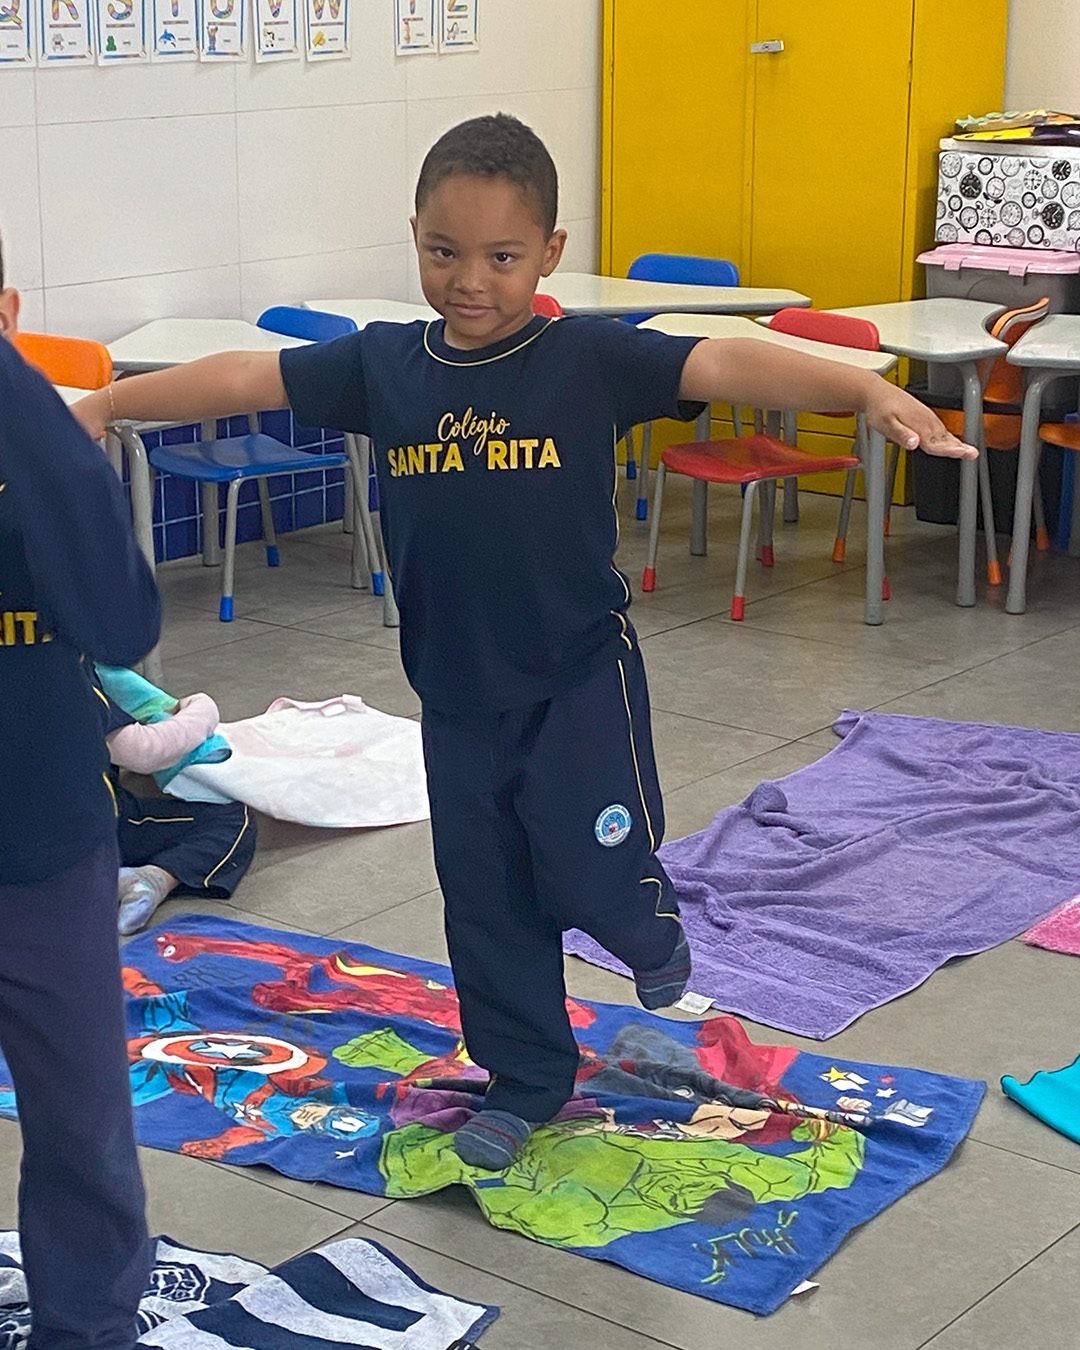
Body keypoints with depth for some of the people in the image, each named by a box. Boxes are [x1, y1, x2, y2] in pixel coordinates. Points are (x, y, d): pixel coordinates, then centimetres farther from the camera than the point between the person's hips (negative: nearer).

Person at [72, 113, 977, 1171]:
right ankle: (526, 1076, 33)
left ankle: (648, 930, 30)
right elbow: (242, 378, 2)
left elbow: (728, 366, -26)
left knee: (593, 871, -8)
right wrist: (103, 403, 5)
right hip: (456, 689, 4)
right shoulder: (381, 365, -4)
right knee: (485, 891, 13)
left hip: (580, 672, -4)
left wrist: (866, 389, -40)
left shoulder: (591, 360, -14)